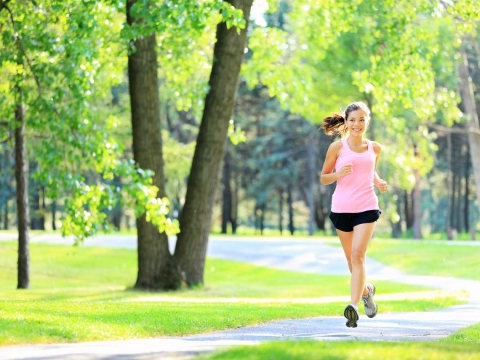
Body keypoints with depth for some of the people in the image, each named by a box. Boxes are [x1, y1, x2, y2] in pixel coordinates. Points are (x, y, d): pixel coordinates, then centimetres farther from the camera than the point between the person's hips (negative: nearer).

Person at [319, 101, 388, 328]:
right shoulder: (337, 147, 0)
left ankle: (354, 306, -24)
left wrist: (379, 182, 5)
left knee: (358, 256, -17)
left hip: (366, 207, 0)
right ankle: (366, 291, 40)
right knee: (351, 259, 11)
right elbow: (323, 178, 6)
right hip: (341, 207, 1)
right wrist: (339, 174, -14)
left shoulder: (374, 148, 8)